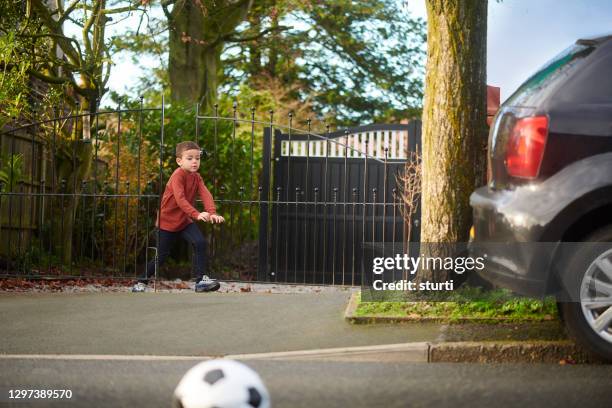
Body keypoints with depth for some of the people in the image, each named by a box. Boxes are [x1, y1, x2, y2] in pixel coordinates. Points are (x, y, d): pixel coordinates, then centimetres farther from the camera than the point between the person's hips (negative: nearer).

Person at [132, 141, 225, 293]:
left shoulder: (196, 177, -2)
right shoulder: (178, 175, -23)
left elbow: (206, 195, -17)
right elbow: (180, 199, -36)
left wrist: (212, 213, -35)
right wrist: (196, 214, -48)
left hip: (185, 220, 6)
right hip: (167, 221, -5)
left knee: (200, 243, -16)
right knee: (161, 256, 2)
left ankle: (201, 280, -12)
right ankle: (141, 282, 21)